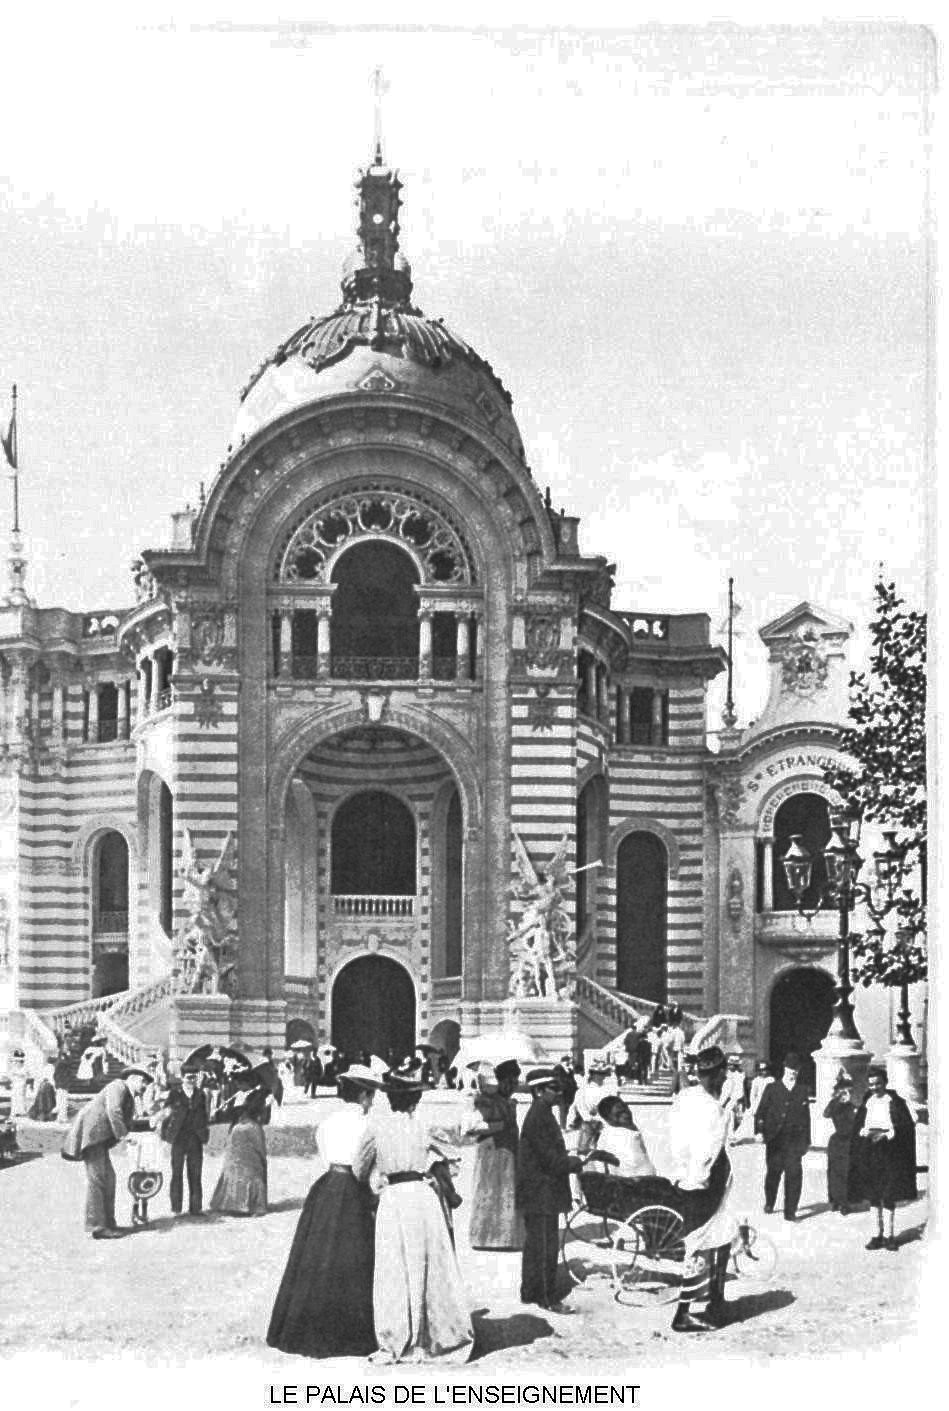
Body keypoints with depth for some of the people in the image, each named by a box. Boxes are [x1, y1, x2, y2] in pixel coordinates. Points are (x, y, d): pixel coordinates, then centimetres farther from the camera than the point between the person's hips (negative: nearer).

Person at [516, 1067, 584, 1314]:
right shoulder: (538, 1118, -19)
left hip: (541, 1193, 11)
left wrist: (572, 1162, 8)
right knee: (546, 1246, -6)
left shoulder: (542, 1115, 14)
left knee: (535, 1243, 17)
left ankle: (530, 1292, 26)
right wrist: (577, 1163, -10)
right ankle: (547, 1299, -3)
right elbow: (551, 1159, -22)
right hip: (541, 1193, -11)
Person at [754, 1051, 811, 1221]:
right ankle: (769, 1203, 29)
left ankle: (790, 1211, -2)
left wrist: (806, 1140, 9)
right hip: (774, 1139, 0)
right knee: (773, 1172, 6)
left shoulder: (802, 1091, 11)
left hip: (795, 1141, 0)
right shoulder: (771, 1089, 8)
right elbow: (761, 1111, 5)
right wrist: (759, 1131, -9)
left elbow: (806, 1117, 12)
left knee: (794, 1175, -6)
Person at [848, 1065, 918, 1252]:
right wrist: (865, 1132, -10)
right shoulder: (866, 1104, 10)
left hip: (890, 1153, -4)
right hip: (869, 1154, 4)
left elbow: (906, 1128, -7)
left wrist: (885, 1134, -17)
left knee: (889, 1195, -6)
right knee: (873, 1194, 4)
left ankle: (889, 1234, 1)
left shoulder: (895, 1103, -2)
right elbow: (857, 1128, 12)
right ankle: (878, 1233, 11)